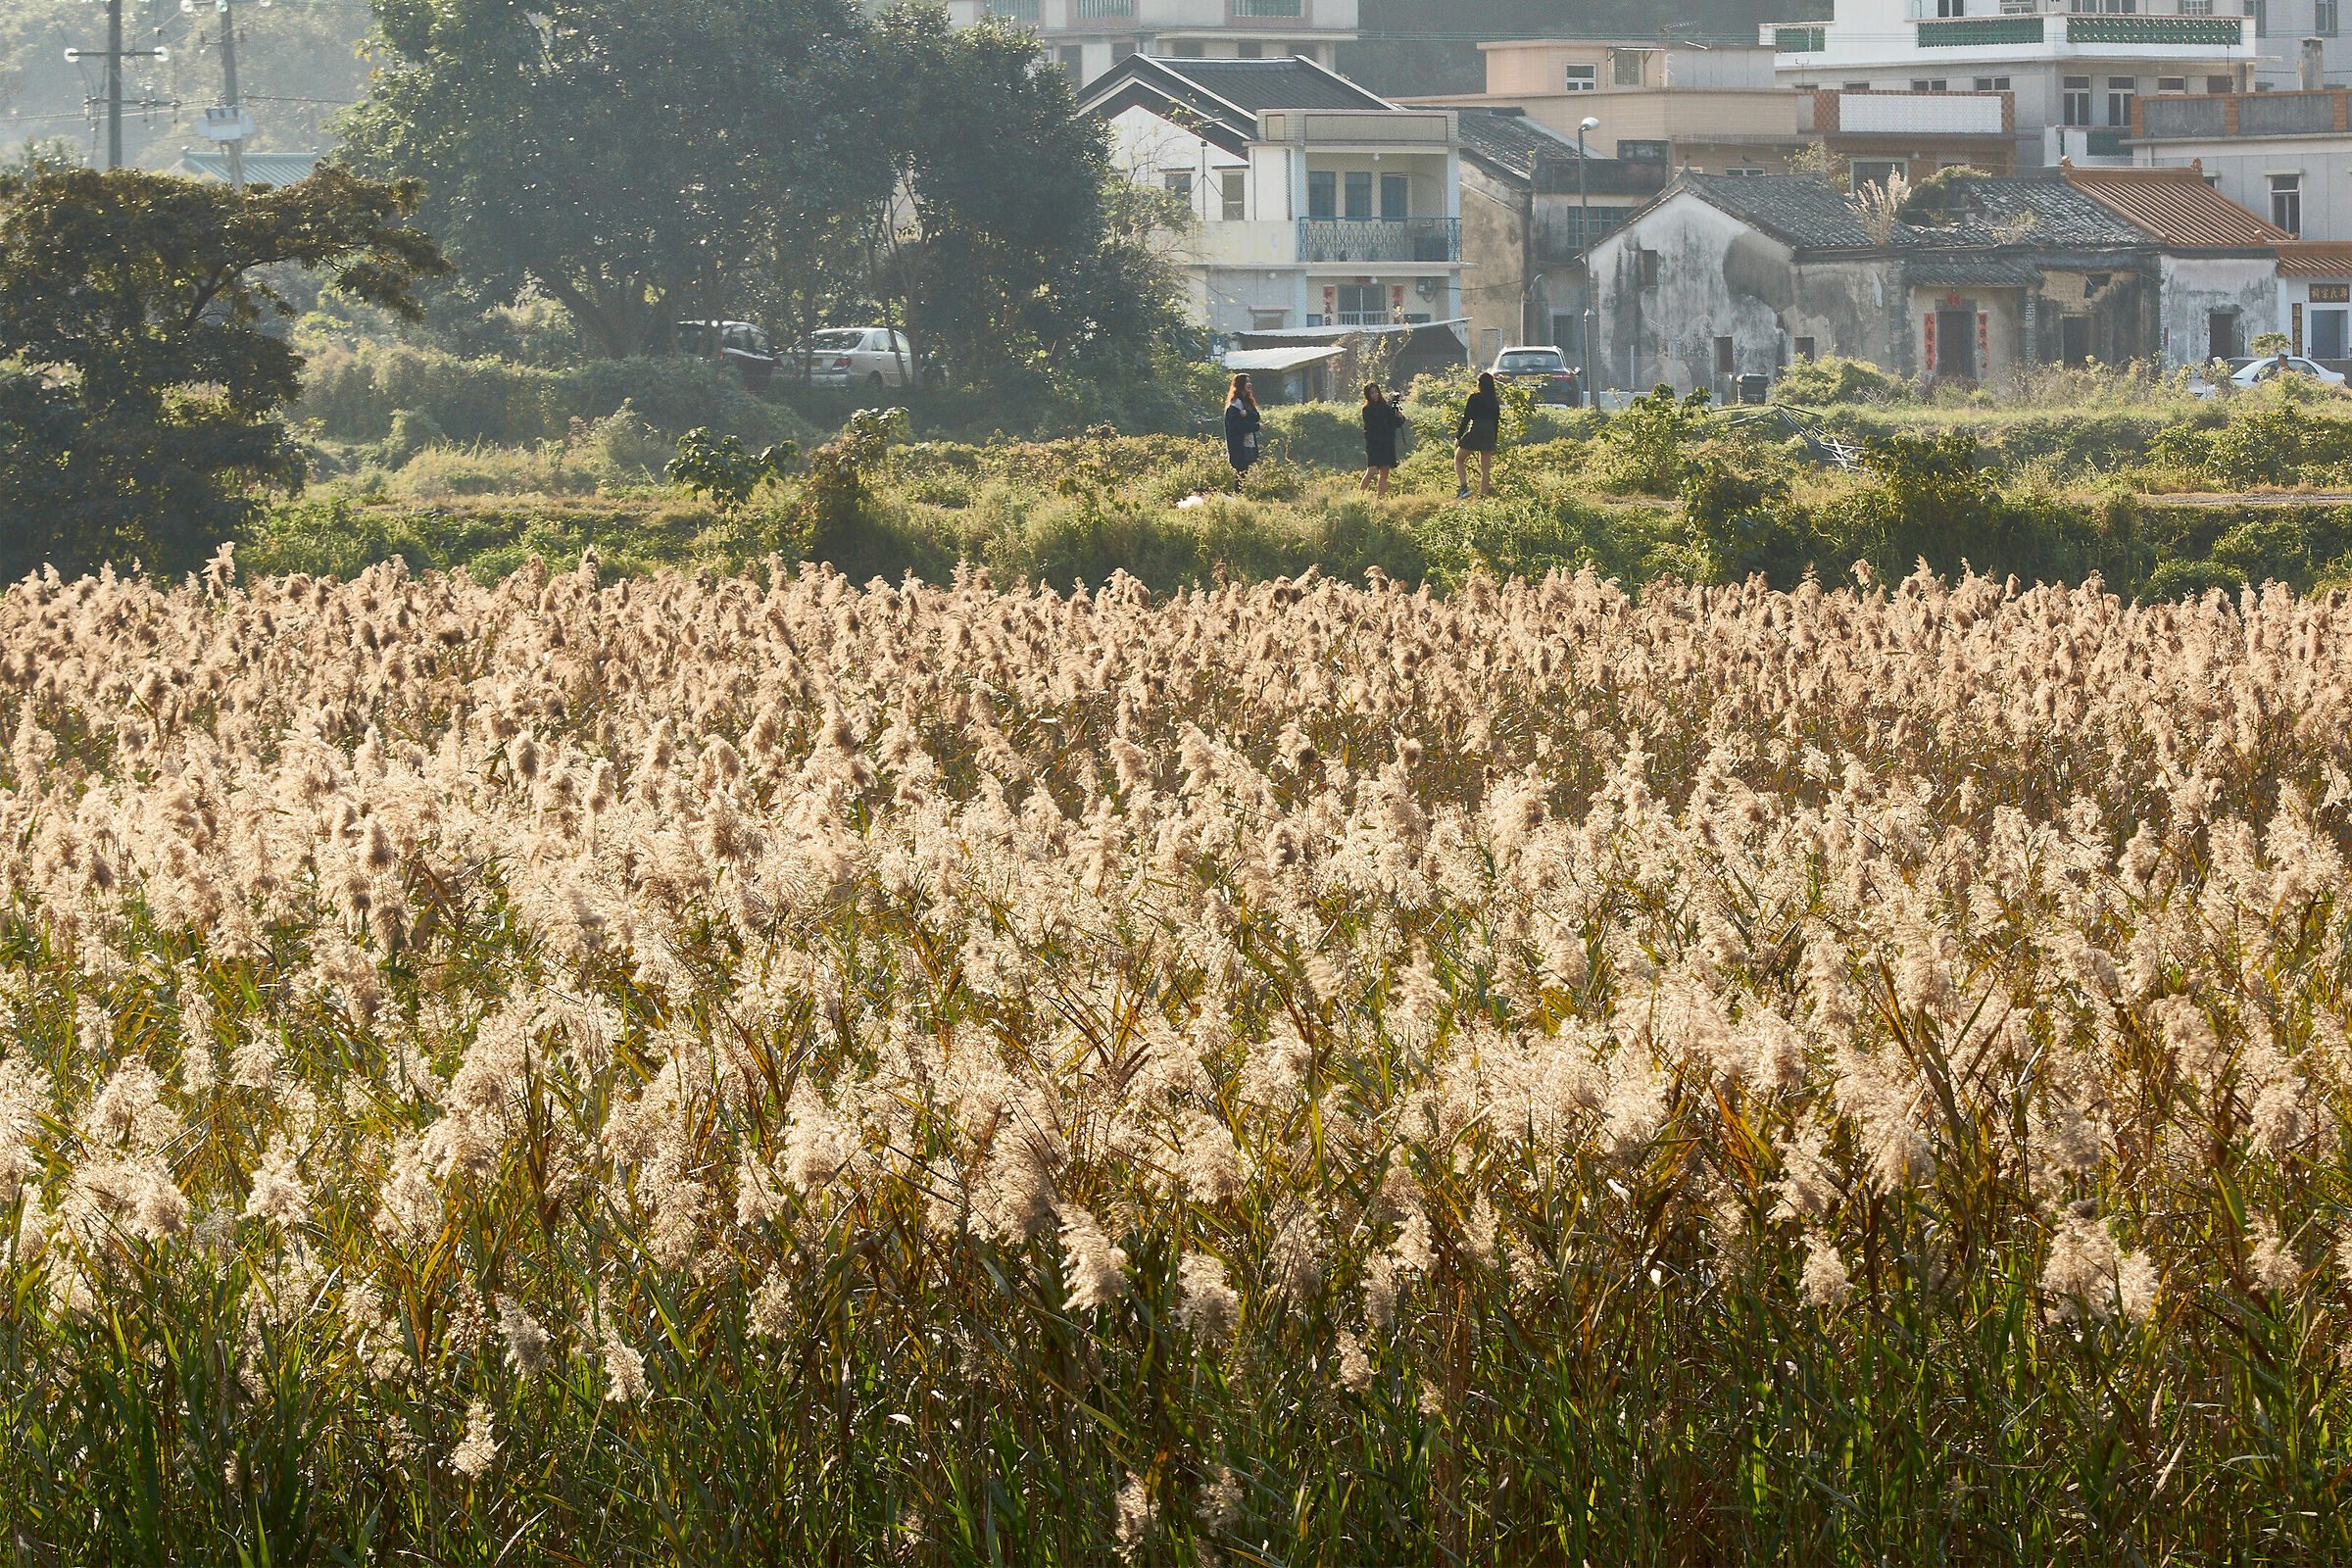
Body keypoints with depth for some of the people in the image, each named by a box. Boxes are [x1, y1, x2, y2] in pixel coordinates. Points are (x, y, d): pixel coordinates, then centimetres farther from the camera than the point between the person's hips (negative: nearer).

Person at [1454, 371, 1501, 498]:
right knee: (1486, 468, 9)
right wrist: (1493, 442, 20)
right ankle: (1483, 495, 7)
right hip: (1489, 434, 5)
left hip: (1475, 432, -5)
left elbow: (1466, 419, -8)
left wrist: (1458, 437, -3)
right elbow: (1496, 422, 13)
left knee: (1459, 459, 11)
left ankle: (1464, 487, -6)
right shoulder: (1495, 401, 9)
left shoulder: (1474, 398, -6)